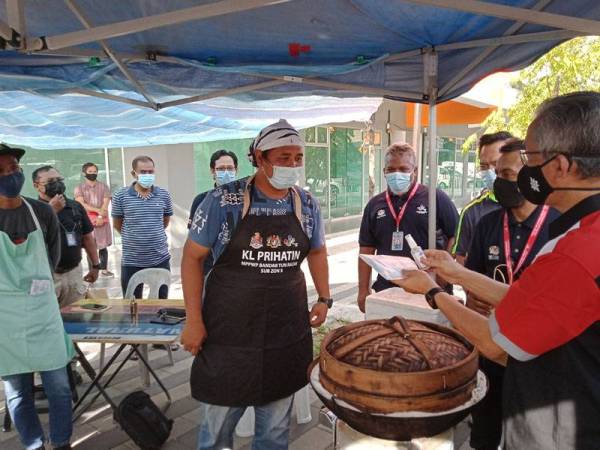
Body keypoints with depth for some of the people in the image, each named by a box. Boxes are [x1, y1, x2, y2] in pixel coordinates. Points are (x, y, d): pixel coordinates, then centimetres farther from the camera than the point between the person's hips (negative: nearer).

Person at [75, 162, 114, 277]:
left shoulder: (103, 187, 6)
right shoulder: (79, 188, 3)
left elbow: (106, 204, -3)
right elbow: (81, 204, -9)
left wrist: (100, 217, -16)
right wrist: (97, 210, -19)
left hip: (102, 220, 1)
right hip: (87, 220, -1)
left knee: (103, 245, 5)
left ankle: (104, 269, 13)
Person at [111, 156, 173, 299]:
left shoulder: (164, 195, 0)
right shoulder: (121, 196, -6)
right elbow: (117, 224, 6)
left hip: (160, 259, 2)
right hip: (131, 261, -1)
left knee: (162, 302, 14)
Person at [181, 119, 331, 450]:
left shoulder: (307, 205, 1)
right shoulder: (223, 201, -11)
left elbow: (317, 251, 17)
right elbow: (192, 256, -6)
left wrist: (324, 298, 9)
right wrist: (193, 320, -9)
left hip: (288, 335, 4)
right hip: (227, 334, -3)